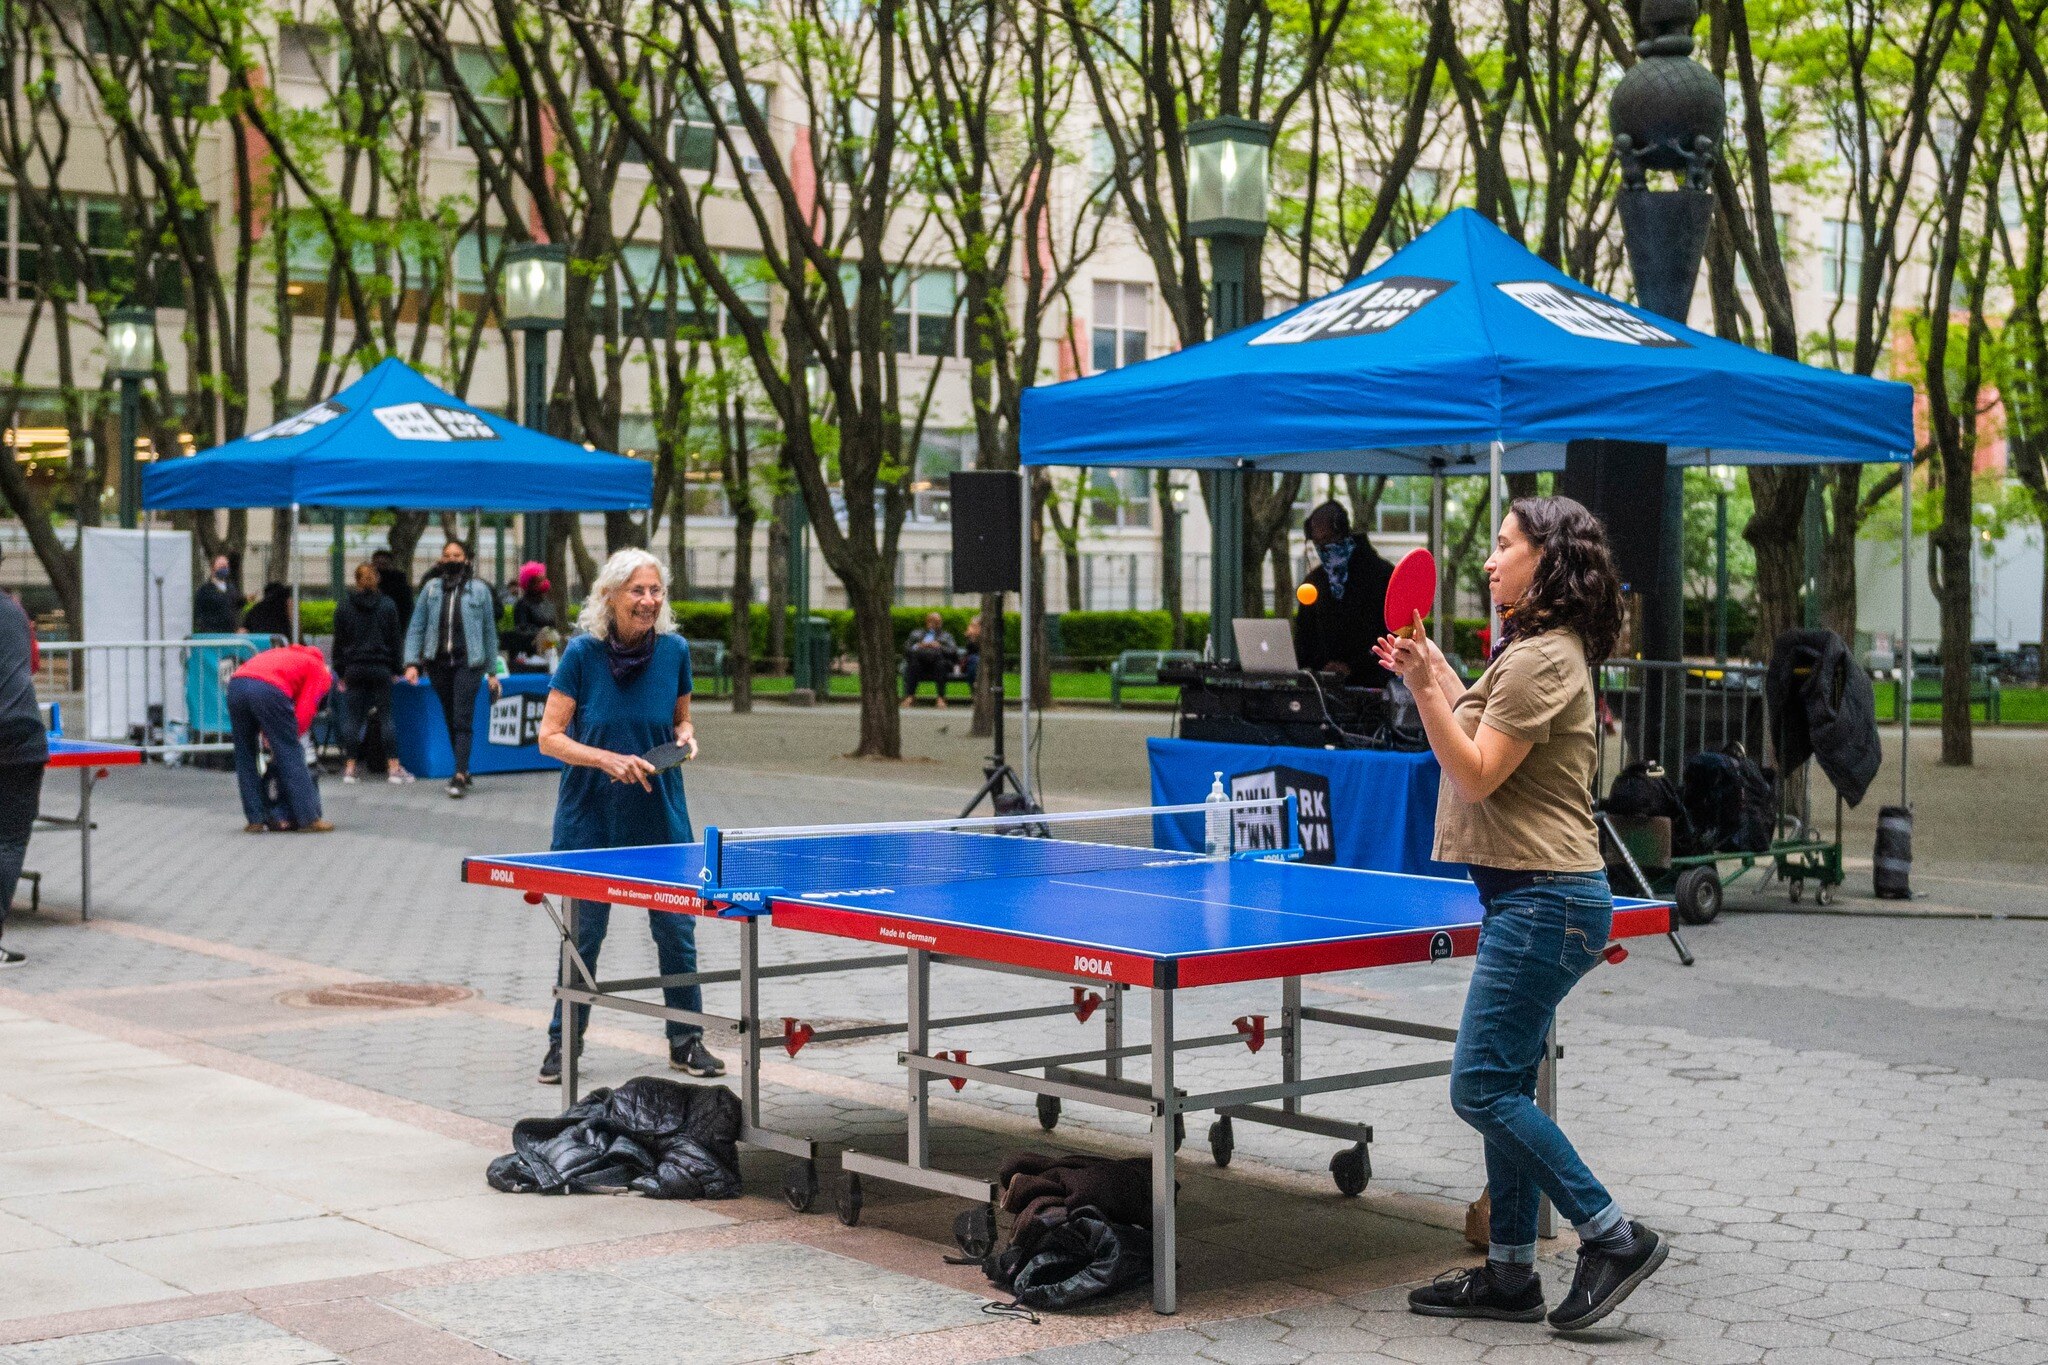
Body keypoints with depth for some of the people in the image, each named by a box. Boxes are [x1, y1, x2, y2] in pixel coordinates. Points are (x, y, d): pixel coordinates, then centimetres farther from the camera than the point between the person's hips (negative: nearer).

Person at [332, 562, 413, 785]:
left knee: (353, 718, 4)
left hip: (354, 669, 1)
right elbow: (396, 639, 3)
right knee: (386, 717, 1)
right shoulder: (387, 605, 2)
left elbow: (339, 642, 5)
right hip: (381, 669, 0)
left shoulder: (343, 607, 3)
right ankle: (393, 768, -1)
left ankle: (350, 767, 3)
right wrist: (395, 669, 9)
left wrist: (340, 672, 10)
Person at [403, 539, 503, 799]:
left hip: (468, 663, -3)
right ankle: (463, 770, 23)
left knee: (462, 720, -12)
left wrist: (492, 671, 7)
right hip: (438, 662, 3)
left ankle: (459, 777, -18)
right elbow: (416, 628, 6)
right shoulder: (431, 588, 6)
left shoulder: (479, 590, 3)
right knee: (450, 719, 11)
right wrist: (412, 662, -5)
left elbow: (489, 631, 7)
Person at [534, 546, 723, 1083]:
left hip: (660, 816, 2)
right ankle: (563, 1043, 20)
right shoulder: (582, 653, -11)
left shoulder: (674, 650, -3)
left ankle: (686, 1040, 19)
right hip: (590, 817, -2)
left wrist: (685, 736, -10)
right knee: (583, 933, 5)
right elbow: (550, 737, -10)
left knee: (676, 929, 5)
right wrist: (607, 759, -22)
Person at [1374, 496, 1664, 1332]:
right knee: (1504, 1089, 12)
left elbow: (1477, 777, -19)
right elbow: (1490, 737, 24)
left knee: (1482, 1088, -9)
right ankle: (1509, 1274, 17)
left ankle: (1614, 1238, -3)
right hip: (1532, 897, 11)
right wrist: (1436, 676, 21)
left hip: (1545, 902, -11)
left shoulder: (1544, 659, -16)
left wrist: (1426, 689, -23)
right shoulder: (1533, 652, 16)